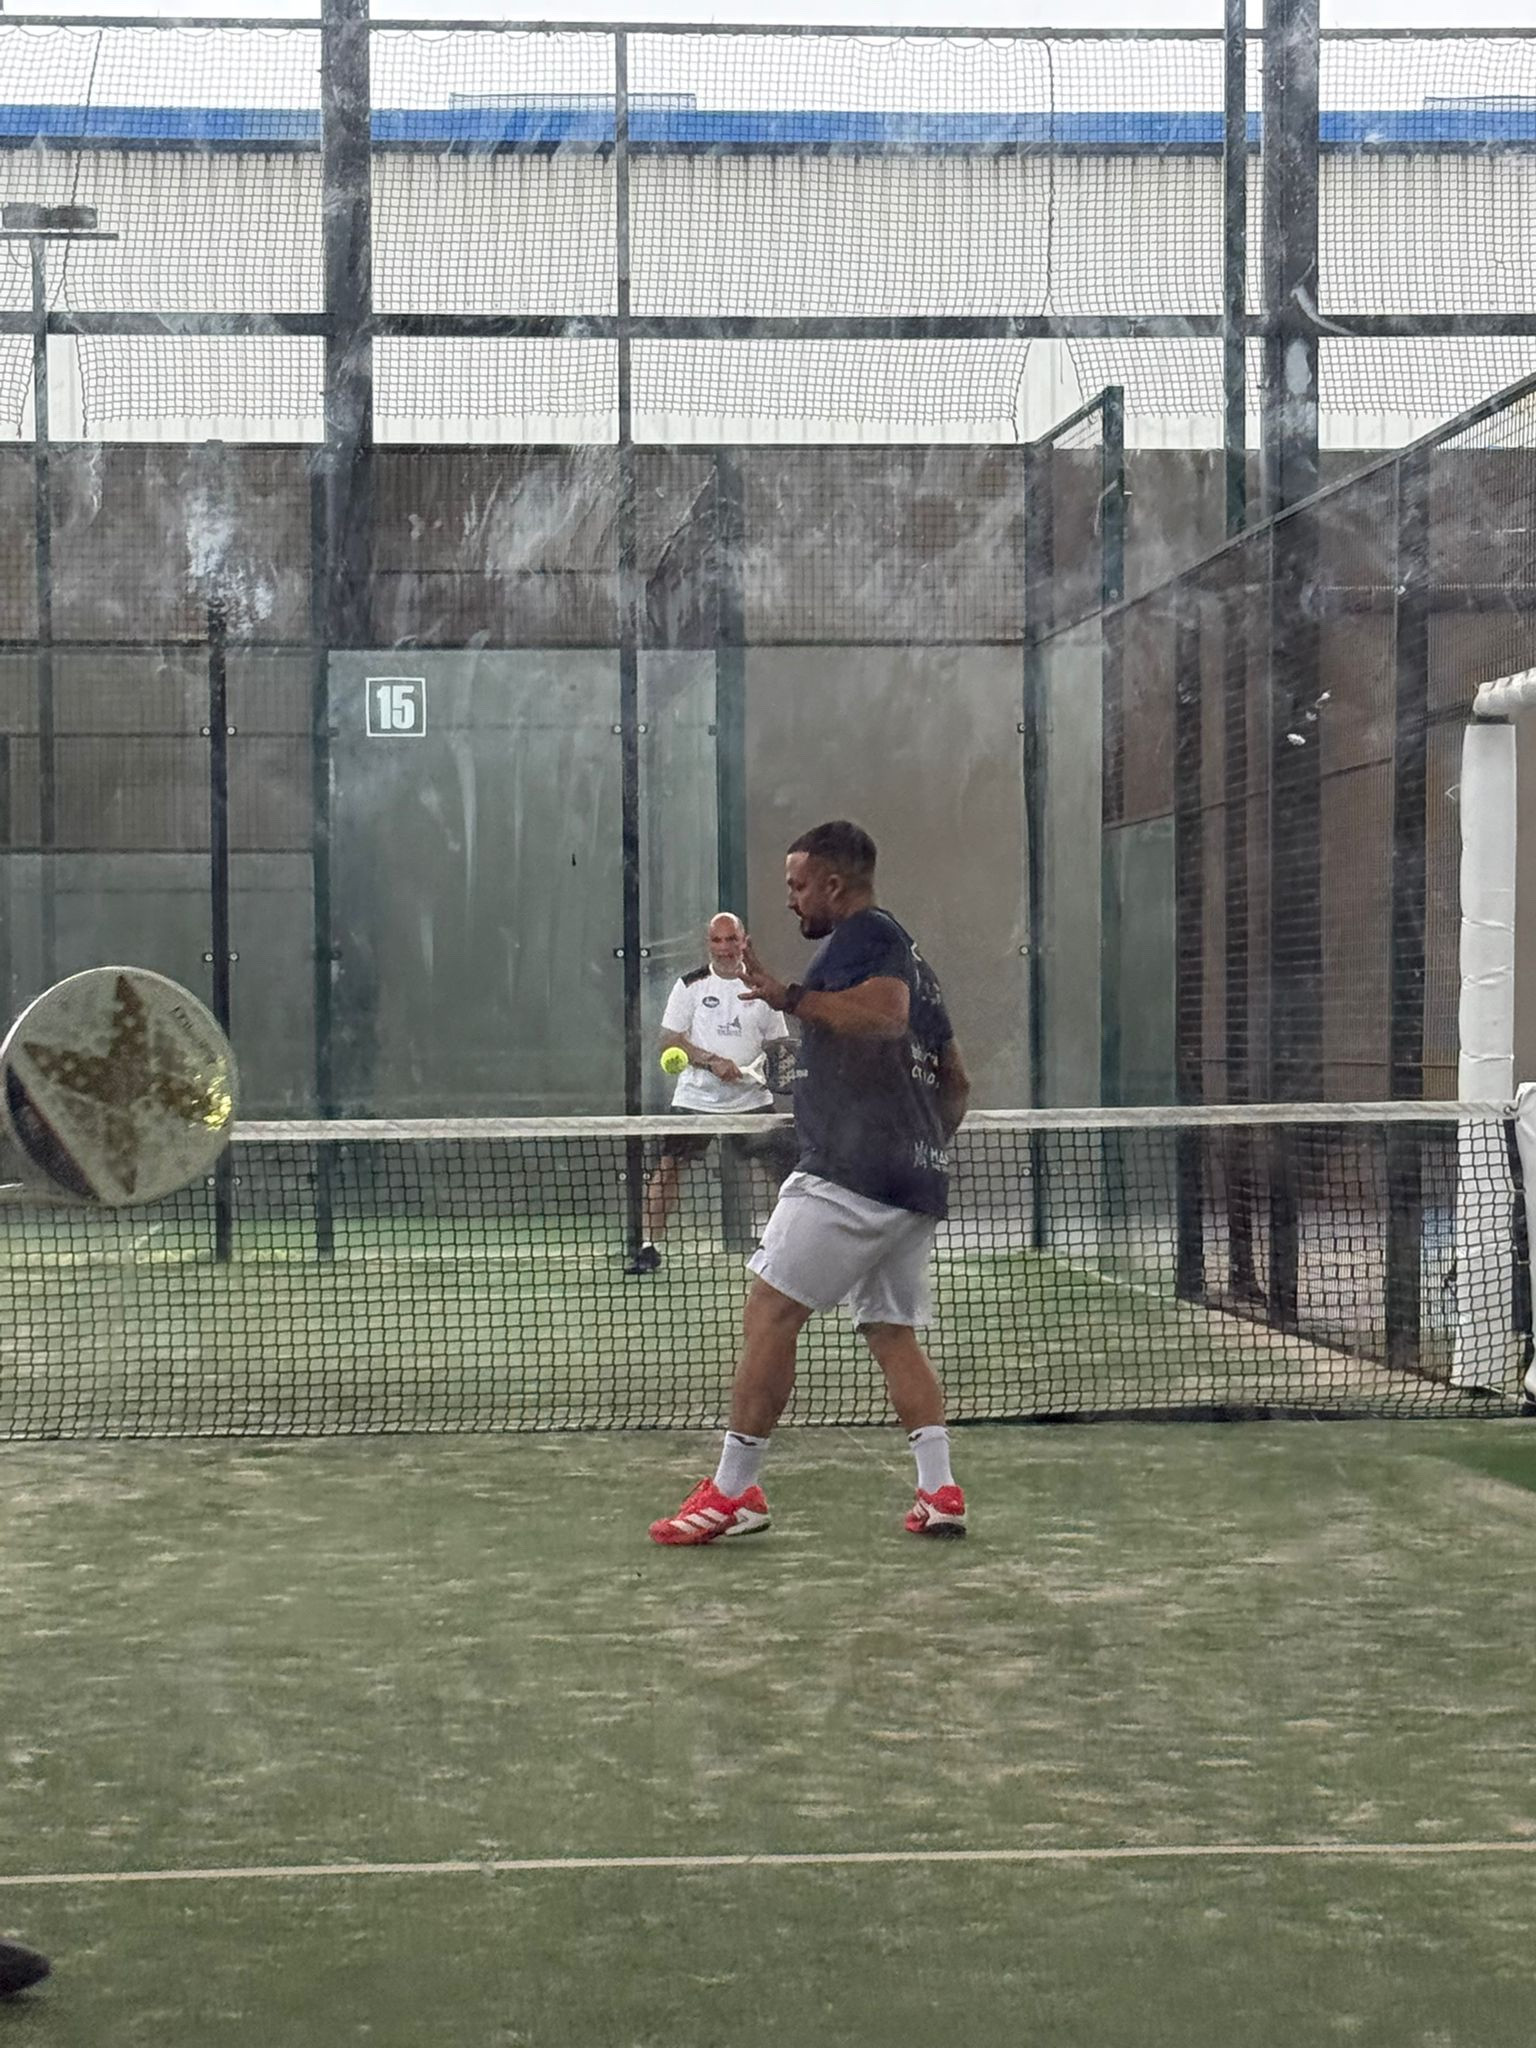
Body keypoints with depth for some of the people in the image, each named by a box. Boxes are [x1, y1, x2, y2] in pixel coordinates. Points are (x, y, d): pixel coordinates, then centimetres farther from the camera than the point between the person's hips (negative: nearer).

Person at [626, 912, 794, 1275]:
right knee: (668, 1168, -9)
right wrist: (713, 1061, -16)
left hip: (752, 1098, 2)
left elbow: (777, 1042, 14)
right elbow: (670, 1041, -3)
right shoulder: (691, 985, 2)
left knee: (784, 1167, -2)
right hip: (696, 1097, -2)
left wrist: (778, 1058, -10)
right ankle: (648, 1246, -1)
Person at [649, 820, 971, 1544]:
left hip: (847, 1175, -10)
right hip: (916, 1185, 10)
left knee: (769, 1314, -7)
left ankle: (732, 1492, -6)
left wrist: (791, 997, -25)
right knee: (893, 1331, 11)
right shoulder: (912, 958, 24)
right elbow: (956, 1080, 27)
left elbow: (886, 1012, -25)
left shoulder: (864, 933, -4)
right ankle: (939, 1492, 2)